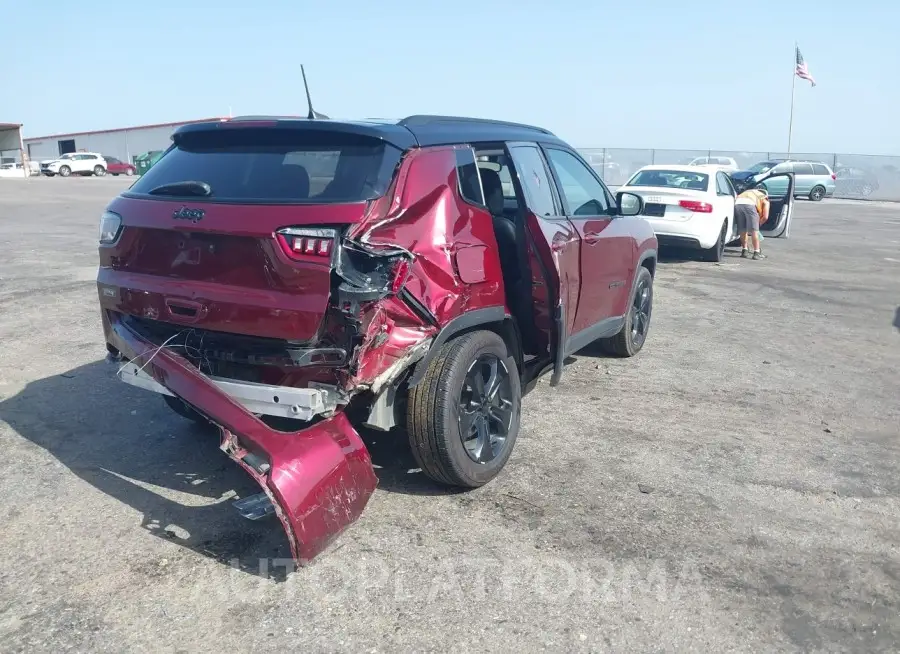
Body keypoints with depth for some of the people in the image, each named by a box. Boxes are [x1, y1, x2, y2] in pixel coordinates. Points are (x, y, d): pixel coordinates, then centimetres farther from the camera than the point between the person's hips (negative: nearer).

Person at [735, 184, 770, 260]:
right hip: (749, 204, -4)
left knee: (742, 230, 17)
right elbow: (765, 217, 18)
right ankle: (756, 253, 7)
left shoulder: (748, 191, 42)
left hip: (737, 203, 4)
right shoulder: (765, 199, 28)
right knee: (754, 230, 6)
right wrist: (758, 224, 34)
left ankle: (744, 250, 24)